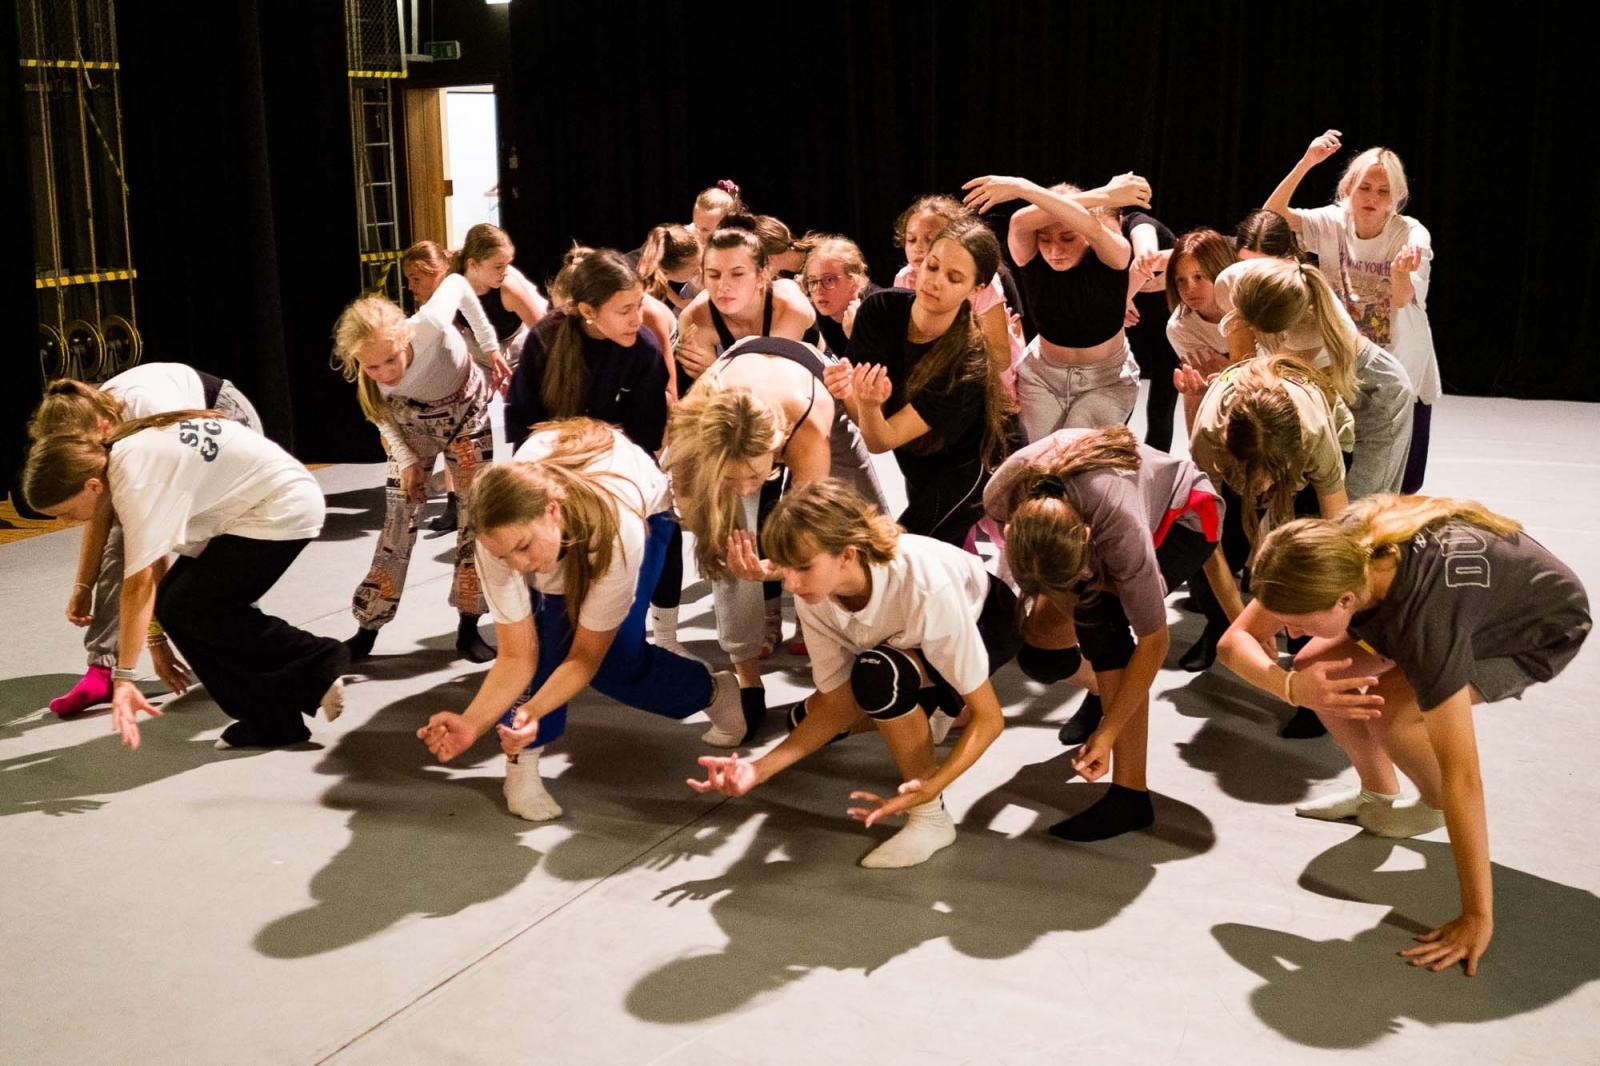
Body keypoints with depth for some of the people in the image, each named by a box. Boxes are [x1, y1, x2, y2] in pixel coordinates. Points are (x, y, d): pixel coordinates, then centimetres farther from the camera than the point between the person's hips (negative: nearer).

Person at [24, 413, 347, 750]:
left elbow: (138, 584, -27)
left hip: (284, 508, -10)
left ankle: (317, 664, 0)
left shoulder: (136, 481, -25)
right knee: (174, 605, 1)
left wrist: (124, 677, -26)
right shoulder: (117, 456, 3)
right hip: (257, 507, 10)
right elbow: (152, 555, 8)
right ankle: (272, 720, 3)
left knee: (190, 607, -12)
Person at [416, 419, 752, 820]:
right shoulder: (502, 537, -37)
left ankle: (715, 692, 16)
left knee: (614, 660, -12)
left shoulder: (617, 533, -44)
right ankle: (522, 762, -7)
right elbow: (516, 657, -29)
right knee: (548, 628, -24)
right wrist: (472, 723, -44)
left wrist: (531, 712, -44)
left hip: (644, 505, -2)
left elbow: (585, 657, -30)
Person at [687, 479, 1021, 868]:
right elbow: (837, 702, -17)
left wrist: (928, 789, -47)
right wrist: (762, 768, -30)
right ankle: (929, 699, 19)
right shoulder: (814, 594, -26)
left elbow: (989, 717, -34)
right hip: (909, 640, 6)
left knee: (877, 674, -34)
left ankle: (930, 818, -17)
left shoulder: (925, 586, -41)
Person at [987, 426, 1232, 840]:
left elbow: (1153, 642, -32)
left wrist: (1105, 735, -31)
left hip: (1182, 515, -5)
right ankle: (1105, 692, 30)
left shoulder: (1120, 526, -43)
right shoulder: (1003, 495, -32)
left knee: (1098, 615, -31)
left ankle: (1130, 794, -25)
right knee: (1038, 655, -6)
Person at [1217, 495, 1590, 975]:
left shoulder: (1427, 616, -44)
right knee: (1317, 667, -11)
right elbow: (1236, 641, -22)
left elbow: (1462, 777, -42)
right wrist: (1292, 686, -44)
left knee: (1390, 711, -28)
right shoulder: (1332, 551, -29)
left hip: (1541, 633, -6)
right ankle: (1378, 793, 14)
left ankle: (1434, 806, 4)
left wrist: (1477, 918, -38)